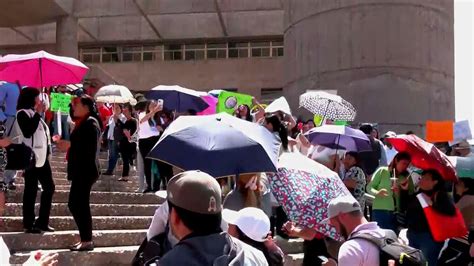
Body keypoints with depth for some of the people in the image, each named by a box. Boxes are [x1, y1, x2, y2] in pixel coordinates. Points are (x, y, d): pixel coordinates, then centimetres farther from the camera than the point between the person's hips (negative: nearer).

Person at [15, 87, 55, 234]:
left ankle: (42, 222, 17)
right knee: (31, 190, -3)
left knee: (49, 187, 10)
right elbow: (27, 132, -23)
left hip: (42, 156, 9)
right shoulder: (22, 113, -8)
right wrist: (38, 113, -17)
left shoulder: (34, 113, 18)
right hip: (32, 157, -9)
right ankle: (29, 224, 4)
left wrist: (47, 151, 11)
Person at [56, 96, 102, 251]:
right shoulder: (84, 122, 20)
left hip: (85, 171, -11)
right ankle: (85, 239, 16)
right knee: (75, 204, 11)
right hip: (82, 170, 11)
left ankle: (87, 241, -5)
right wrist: (67, 144, 9)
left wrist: (70, 145, -19)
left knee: (80, 205, -9)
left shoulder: (90, 123, -12)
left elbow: (90, 147, -22)